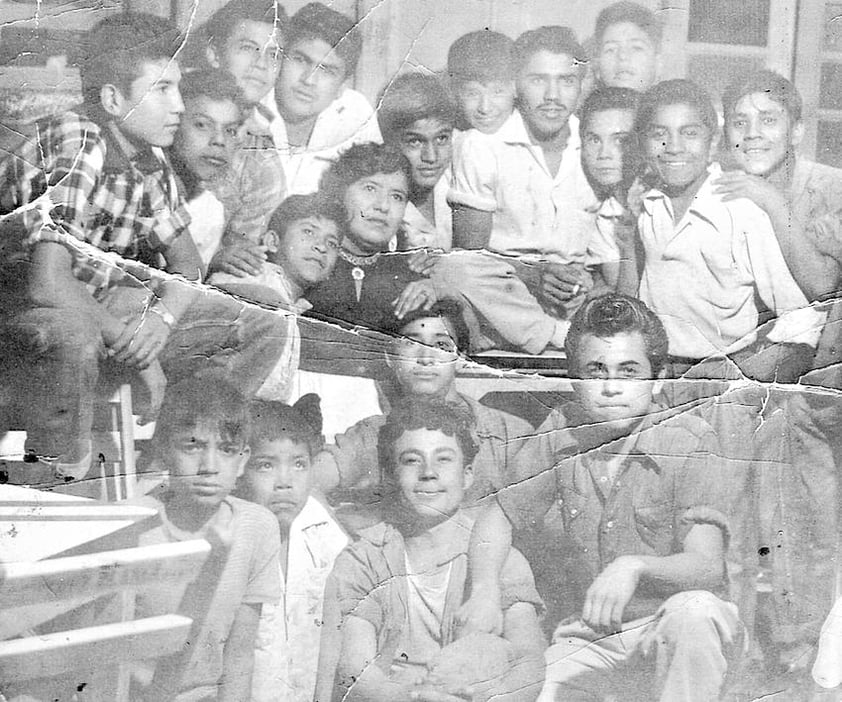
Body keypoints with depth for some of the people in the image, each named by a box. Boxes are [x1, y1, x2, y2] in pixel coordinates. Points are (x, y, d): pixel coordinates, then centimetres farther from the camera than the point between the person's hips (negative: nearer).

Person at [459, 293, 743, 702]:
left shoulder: (688, 441, -13)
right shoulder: (561, 433, -1)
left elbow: (706, 567, -20)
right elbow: (499, 517, 9)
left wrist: (634, 567, -40)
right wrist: (484, 591, -10)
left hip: (675, 633, -3)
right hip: (590, 635, 4)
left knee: (694, 610, -37)